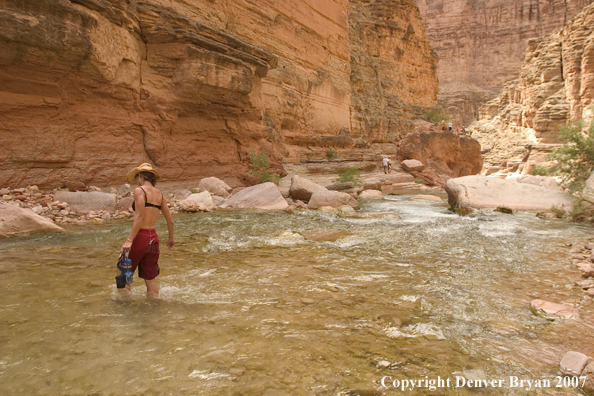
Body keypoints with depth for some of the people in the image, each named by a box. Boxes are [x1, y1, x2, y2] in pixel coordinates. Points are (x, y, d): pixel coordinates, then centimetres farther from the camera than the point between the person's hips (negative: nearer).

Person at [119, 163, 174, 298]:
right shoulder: (160, 194, 11)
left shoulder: (140, 190, -7)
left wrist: (129, 240, -20)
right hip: (153, 238, 6)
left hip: (140, 237, -6)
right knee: (150, 278, 14)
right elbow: (170, 221, 13)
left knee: (122, 271, 12)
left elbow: (139, 217, -18)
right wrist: (171, 238, 29)